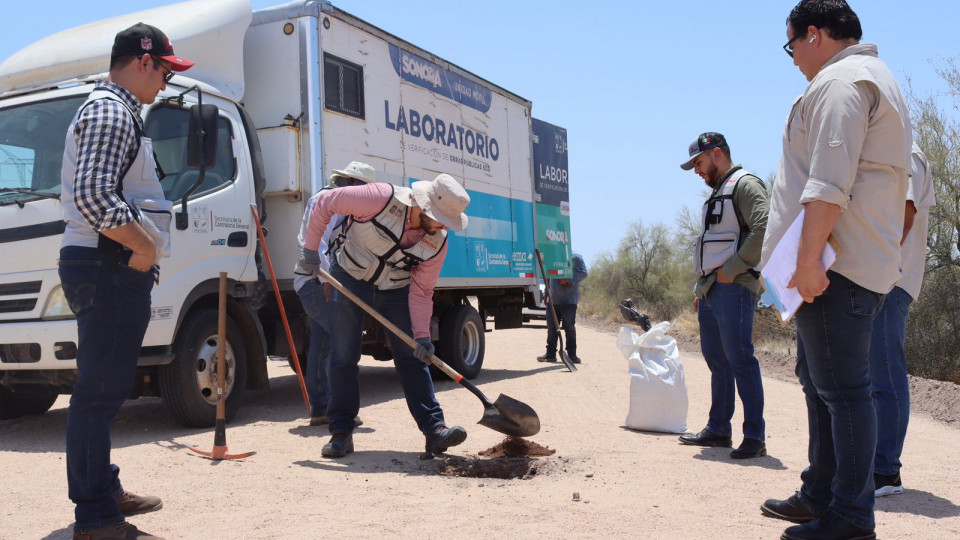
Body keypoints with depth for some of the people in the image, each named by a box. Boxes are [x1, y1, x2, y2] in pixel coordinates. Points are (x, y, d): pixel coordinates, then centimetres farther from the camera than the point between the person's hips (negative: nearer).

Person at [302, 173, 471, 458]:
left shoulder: (437, 242, -15)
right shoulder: (382, 198, -28)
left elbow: (421, 291, -8)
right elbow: (325, 202, -17)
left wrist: (421, 335, -18)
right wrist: (311, 246, -13)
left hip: (395, 289, 3)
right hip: (350, 278, -3)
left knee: (412, 357, -4)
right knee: (344, 356, -2)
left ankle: (434, 429, -4)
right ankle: (341, 433, 7)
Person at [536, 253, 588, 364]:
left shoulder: (575, 257, -3)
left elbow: (583, 273, -10)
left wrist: (568, 280, -19)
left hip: (569, 300, -6)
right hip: (553, 299, 6)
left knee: (569, 328, 0)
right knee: (551, 328, 7)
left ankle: (572, 354, 7)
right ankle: (550, 354, 13)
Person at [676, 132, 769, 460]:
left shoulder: (745, 184, -6)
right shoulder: (717, 193, 23)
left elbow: (764, 229, -21)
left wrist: (732, 270, -19)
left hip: (733, 289, -10)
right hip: (710, 290, 10)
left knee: (740, 359, -10)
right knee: (716, 360, 12)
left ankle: (755, 436, -5)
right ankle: (718, 429, 19)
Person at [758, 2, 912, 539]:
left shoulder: (841, 79, -8)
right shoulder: (877, 80, 26)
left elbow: (829, 179, -21)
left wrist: (809, 257, -24)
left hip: (835, 263, -11)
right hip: (865, 263, 11)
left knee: (842, 388, -8)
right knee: (820, 380, 16)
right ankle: (819, 495, 24)